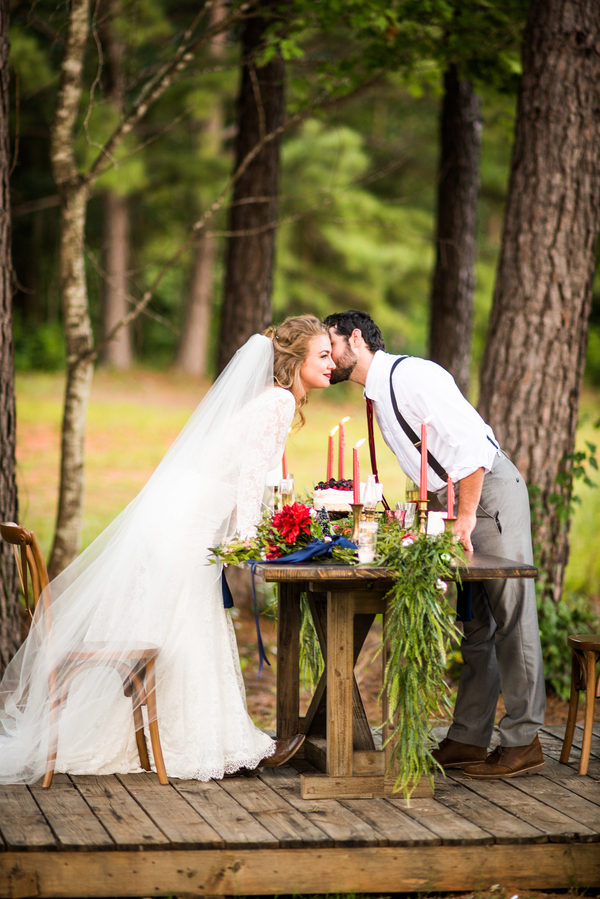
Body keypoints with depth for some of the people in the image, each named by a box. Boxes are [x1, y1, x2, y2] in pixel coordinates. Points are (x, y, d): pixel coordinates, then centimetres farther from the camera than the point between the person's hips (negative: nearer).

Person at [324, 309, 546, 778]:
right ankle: (468, 739, 11)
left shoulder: (411, 375, -16)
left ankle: (524, 741, -4)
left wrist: (466, 516, -18)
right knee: (474, 622, 9)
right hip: (458, 498, 10)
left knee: (511, 614, -7)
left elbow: (471, 444, -21)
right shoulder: (379, 394, 14)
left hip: (491, 491, -10)